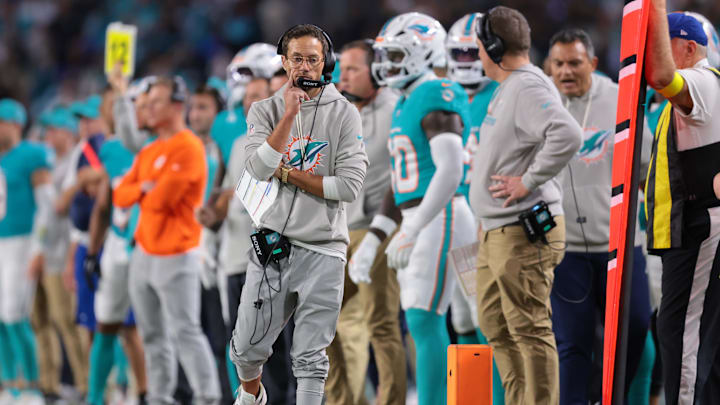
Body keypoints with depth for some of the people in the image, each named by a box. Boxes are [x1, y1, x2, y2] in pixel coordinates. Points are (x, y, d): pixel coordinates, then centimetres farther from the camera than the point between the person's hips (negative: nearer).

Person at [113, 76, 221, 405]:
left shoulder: (188, 148, -12)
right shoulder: (148, 152, 16)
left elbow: (162, 199, -19)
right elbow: (121, 195, 10)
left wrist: (143, 195, 2)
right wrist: (144, 189, -9)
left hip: (175, 255, -9)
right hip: (144, 251, 9)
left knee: (184, 331, -12)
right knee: (152, 334, 9)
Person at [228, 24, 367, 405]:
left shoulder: (344, 114, 1)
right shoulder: (265, 111, 6)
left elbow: (349, 186, -8)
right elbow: (260, 168, -12)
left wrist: (287, 173, -8)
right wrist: (290, 113, -16)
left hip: (323, 249, -2)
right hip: (272, 245, 2)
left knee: (310, 357, -1)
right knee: (247, 348, 7)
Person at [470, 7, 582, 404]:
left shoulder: (528, 88, -17)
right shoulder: (508, 89, 15)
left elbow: (567, 136, -32)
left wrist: (528, 182, -25)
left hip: (522, 234, -11)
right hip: (496, 233, 11)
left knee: (529, 329, -9)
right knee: (496, 325, 17)